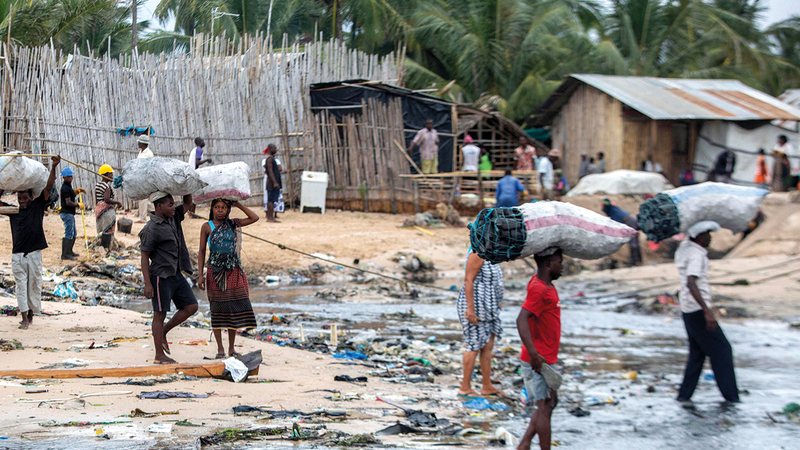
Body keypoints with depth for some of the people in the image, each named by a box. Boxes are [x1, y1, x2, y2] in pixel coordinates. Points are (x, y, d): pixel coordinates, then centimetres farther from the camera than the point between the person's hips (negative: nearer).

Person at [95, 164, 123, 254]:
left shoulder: (97, 185, 11)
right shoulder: (107, 186, -16)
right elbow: (106, 199, -27)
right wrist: (117, 203, -15)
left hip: (98, 209, 9)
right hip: (107, 209, -9)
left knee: (102, 231, 14)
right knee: (108, 231, -4)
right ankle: (106, 250, -4)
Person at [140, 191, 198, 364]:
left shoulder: (173, 219, 10)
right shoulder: (151, 229, -13)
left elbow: (187, 203, 21)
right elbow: (144, 256, -13)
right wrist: (147, 283, -17)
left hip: (176, 274, 8)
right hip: (161, 276, -8)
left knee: (191, 306, 4)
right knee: (160, 314, -2)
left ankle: (163, 332, 19)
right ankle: (159, 355, 4)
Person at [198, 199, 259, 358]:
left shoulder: (232, 224, 8)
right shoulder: (207, 227, 1)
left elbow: (254, 218, 2)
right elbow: (202, 251, 2)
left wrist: (237, 204, 2)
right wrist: (200, 275, -4)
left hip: (233, 270, 2)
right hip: (215, 271, -2)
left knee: (235, 308, 0)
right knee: (217, 309, 1)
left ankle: (231, 348, 10)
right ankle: (220, 349, 8)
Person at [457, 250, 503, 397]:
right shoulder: (478, 255, -15)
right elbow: (468, 281, -20)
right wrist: (471, 308, -24)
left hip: (487, 308, 10)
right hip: (475, 305, -10)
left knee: (488, 346, 9)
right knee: (474, 346, -7)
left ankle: (487, 386, 14)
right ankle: (465, 388, -1)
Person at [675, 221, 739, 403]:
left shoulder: (684, 247, 7)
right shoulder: (696, 255, -19)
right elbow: (691, 283, -33)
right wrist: (707, 311, -38)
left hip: (687, 309, 9)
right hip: (697, 309, -9)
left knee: (697, 352, 14)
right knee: (721, 350, -4)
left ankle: (685, 394, 10)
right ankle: (731, 396, -4)